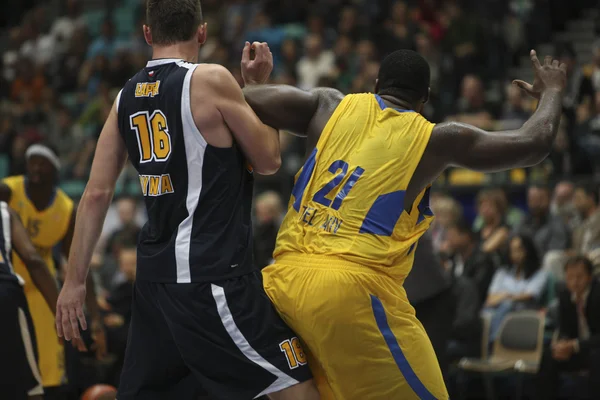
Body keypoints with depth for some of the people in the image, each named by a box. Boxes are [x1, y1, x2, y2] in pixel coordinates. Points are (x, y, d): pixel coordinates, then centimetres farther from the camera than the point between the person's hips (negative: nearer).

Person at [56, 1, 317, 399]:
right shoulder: (211, 80, -9)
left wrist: (75, 280, 12)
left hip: (157, 274, 7)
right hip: (213, 276, -7)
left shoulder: (126, 97, 9)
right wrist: (261, 85, 12)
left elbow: (96, 194, 9)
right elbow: (268, 160, 0)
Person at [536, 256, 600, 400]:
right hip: (575, 348, 5)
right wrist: (563, 343, -20)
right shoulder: (565, 295, -2)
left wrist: (574, 345, -34)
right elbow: (564, 330, 5)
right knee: (548, 356, -20)